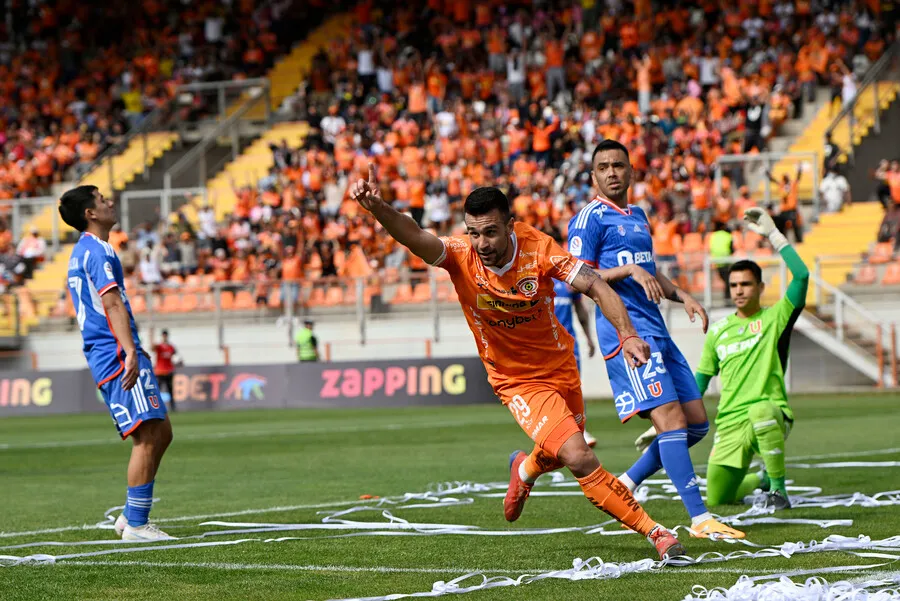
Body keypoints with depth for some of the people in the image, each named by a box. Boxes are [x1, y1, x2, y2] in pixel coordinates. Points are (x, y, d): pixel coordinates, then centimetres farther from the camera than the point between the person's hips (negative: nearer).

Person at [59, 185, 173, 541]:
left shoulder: (81, 252, 22)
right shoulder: (98, 251, -10)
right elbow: (112, 304, -22)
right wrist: (130, 353, -30)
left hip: (106, 356, 10)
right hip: (117, 354, -10)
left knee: (160, 432, 13)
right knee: (148, 437, -11)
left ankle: (132, 516, 13)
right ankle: (136, 525, -9)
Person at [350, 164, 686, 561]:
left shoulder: (537, 248, -20)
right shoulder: (461, 257, -22)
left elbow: (595, 286, -24)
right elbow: (415, 238, -40)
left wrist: (627, 334, -40)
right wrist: (378, 208, -60)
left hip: (560, 367, 3)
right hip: (516, 382, -3)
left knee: (560, 454, 22)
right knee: (580, 458, -19)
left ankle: (525, 469, 58)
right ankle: (653, 532, -8)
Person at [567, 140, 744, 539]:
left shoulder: (638, 216, 21)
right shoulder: (590, 218, -4)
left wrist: (682, 296, 15)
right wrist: (628, 270, -19)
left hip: (656, 330, 9)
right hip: (625, 329, -9)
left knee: (697, 422, 7)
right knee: (671, 420, -16)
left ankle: (627, 485, 17)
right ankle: (699, 518, -18)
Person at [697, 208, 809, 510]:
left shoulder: (774, 318, 3)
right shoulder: (718, 332, 16)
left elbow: (802, 275, -12)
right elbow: (701, 380, 23)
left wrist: (773, 235, -12)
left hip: (772, 417, -5)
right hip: (729, 426, 5)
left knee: (760, 411, -41)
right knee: (716, 500, 0)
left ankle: (778, 487, -22)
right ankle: (762, 481, 33)